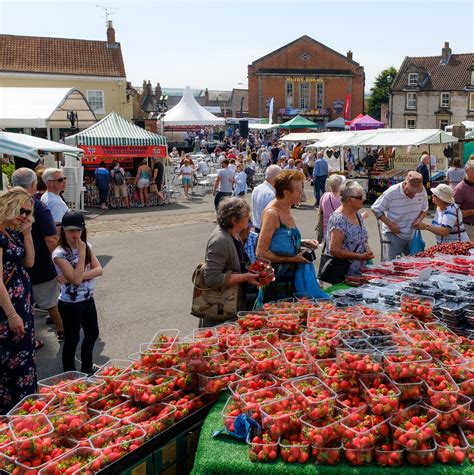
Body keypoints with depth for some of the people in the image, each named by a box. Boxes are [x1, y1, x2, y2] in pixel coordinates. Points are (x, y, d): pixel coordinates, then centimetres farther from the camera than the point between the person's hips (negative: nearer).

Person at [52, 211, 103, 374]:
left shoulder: (87, 246, 0)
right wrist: (81, 253, -25)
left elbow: (99, 270, -9)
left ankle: (87, 368, 38)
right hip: (70, 304, -6)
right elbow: (76, 279, -27)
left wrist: (77, 276, -23)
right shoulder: (59, 254, -20)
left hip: (88, 299, 7)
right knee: (72, 339, 7)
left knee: (92, 334, 18)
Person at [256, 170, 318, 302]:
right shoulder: (272, 213, -19)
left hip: (290, 276, 9)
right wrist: (291, 259, -20)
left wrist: (302, 243, 8)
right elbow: (261, 252, -22)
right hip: (276, 280, -9)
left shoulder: (286, 209, 10)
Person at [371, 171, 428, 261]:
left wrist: (419, 219, -10)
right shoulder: (392, 193, -19)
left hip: (413, 235, 4)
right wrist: (390, 223, -19)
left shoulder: (422, 191, -6)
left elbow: (424, 210, 11)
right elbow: (376, 209, -11)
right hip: (393, 235, -4)